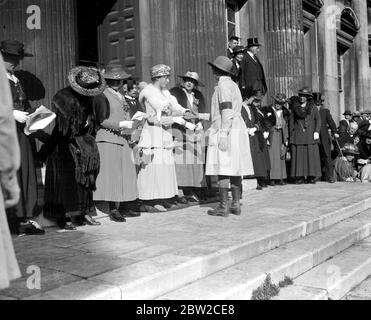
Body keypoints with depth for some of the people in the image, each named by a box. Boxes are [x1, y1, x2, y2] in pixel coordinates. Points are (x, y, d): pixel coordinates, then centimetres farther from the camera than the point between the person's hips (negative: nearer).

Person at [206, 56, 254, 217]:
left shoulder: (223, 85, -7)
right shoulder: (234, 85, 21)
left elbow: (227, 111, -17)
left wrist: (223, 134, -20)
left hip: (225, 131, -9)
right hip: (237, 130, 9)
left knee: (223, 169, -8)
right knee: (235, 169, 8)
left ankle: (223, 207, -7)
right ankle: (236, 205, 12)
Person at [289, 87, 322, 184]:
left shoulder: (313, 107, 8)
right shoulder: (295, 107, 10)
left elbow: (318, 119, 4)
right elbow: (291, 121, 11)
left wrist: (317, 132, -7)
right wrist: (291, 134, 4)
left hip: (310, 135, -1)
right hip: (298, 135, 1)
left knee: (311, 155, -3)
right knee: (298, 155, -4)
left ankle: (311, 177, 1)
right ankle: (300, 177, -2)